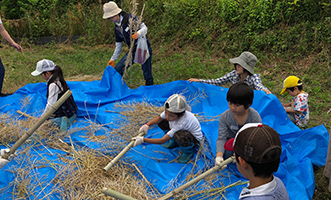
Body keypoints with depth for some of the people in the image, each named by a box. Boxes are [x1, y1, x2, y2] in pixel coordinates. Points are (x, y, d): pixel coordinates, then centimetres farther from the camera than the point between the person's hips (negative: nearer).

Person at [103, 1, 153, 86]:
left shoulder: (130, 18, -11)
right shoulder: (117, 28, 8)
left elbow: (144, 28, -13)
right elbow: (118, 45, 15)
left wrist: (138, 34, -35)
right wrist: (113, 59, 11)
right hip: (133, 50, 6)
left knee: (147, 75, -4)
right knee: (117, 69, -3)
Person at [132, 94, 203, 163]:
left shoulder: (181, 123, -41)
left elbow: (162, 141, -36)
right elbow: (159, 118, -6)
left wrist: (143, 140, -37)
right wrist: (147, 125, -24)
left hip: (195, 139, -7)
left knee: (179, 135, -41)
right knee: (161, 122, -5)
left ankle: (189, 151, -8)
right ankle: (174, 142, 12)